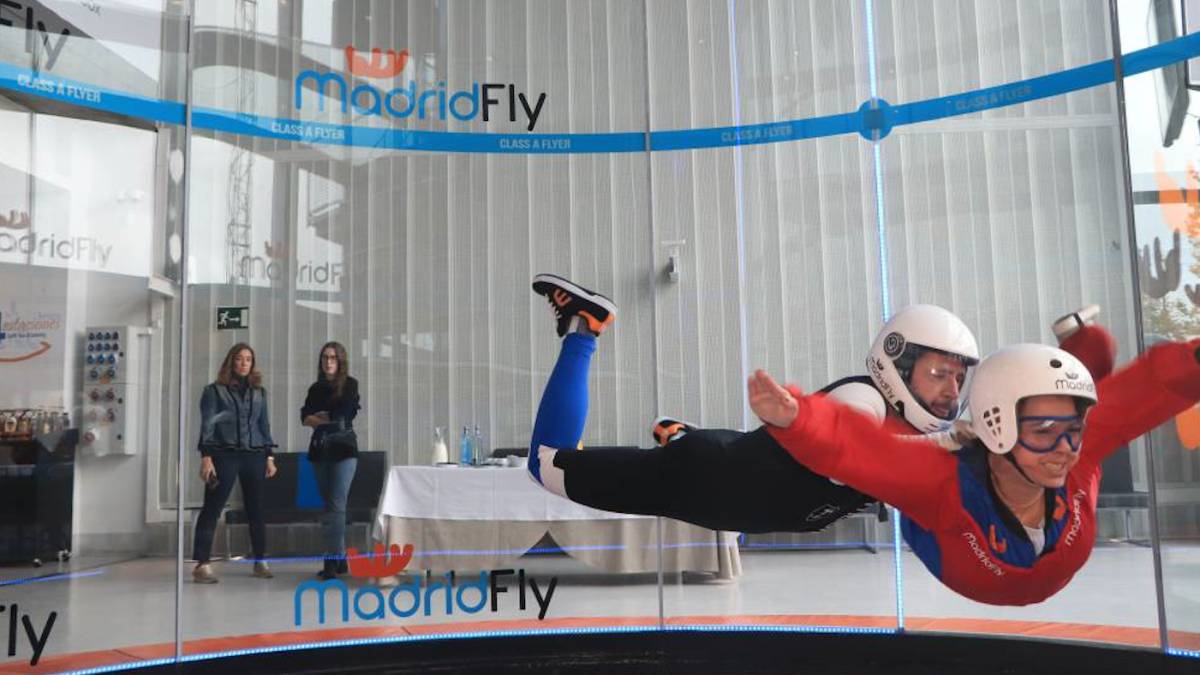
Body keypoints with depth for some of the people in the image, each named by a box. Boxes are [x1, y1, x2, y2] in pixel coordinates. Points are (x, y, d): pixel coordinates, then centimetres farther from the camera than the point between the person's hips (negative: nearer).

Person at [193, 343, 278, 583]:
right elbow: (207, 425, -3)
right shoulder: (214, 391, 3)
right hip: (224, 455, -4)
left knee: (256, 509, 7)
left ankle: (260, 561, 15)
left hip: (254, 455, 4)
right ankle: (202, 564, -7)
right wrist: (206, 457, -11)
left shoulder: (259, 392, 15)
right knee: (212, 509, -7)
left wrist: (269, 456, 11)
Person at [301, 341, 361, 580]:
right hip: (320, 450, 5)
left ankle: (332, 561, -17)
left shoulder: (350, 384, 0)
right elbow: (305, 418, 2)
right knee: (328, 504, 7)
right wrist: (328, 419, -11)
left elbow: (343, 413, -10)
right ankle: (340, 558, 13)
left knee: (336, 504, -13)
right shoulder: (316, 388, 13)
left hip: (343, 449, -5)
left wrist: (319, 417, 2)